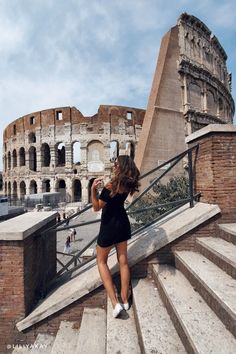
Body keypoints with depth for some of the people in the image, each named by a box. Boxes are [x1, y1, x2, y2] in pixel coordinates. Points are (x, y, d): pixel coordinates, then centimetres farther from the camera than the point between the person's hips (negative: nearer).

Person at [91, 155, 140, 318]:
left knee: (101, 261, 15)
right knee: (123, 261, 17)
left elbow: (96, 207, -18)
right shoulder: (128, 183, -4)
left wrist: (93, 189, -31)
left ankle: (115, 303, 12)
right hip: (123, 224, 6)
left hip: (109, 226, -6)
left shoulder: (111, 186, -25)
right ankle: (125, 300, 32)